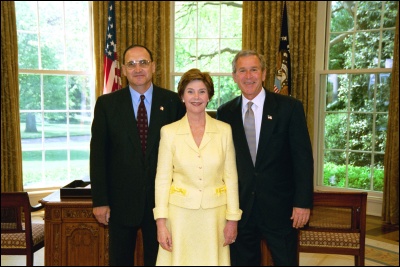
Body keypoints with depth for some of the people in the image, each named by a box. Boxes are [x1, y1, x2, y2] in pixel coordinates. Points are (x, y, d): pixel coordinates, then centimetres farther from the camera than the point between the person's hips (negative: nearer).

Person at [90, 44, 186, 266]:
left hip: (161, 199, 0)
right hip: (121, 200, 0)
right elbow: (98, 155, -1)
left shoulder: (172, 102, -1)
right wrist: (99, 201, -5)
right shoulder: (107, 104, 0)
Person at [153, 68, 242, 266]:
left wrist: (232, 219, 0)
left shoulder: (224, 130, 1)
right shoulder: (169, 131, -1)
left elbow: (230, 176, 2)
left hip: (214, 213, 1)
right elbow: (162, 179, -1)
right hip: (180, 212, 0)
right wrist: (161, 222, -5)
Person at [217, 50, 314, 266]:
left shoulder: (289, 107, -5)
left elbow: (303, 157, -5)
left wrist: (303, 202, -9)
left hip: (279, 206, -2)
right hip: (240, 207, 2)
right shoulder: (225, 112, 3)